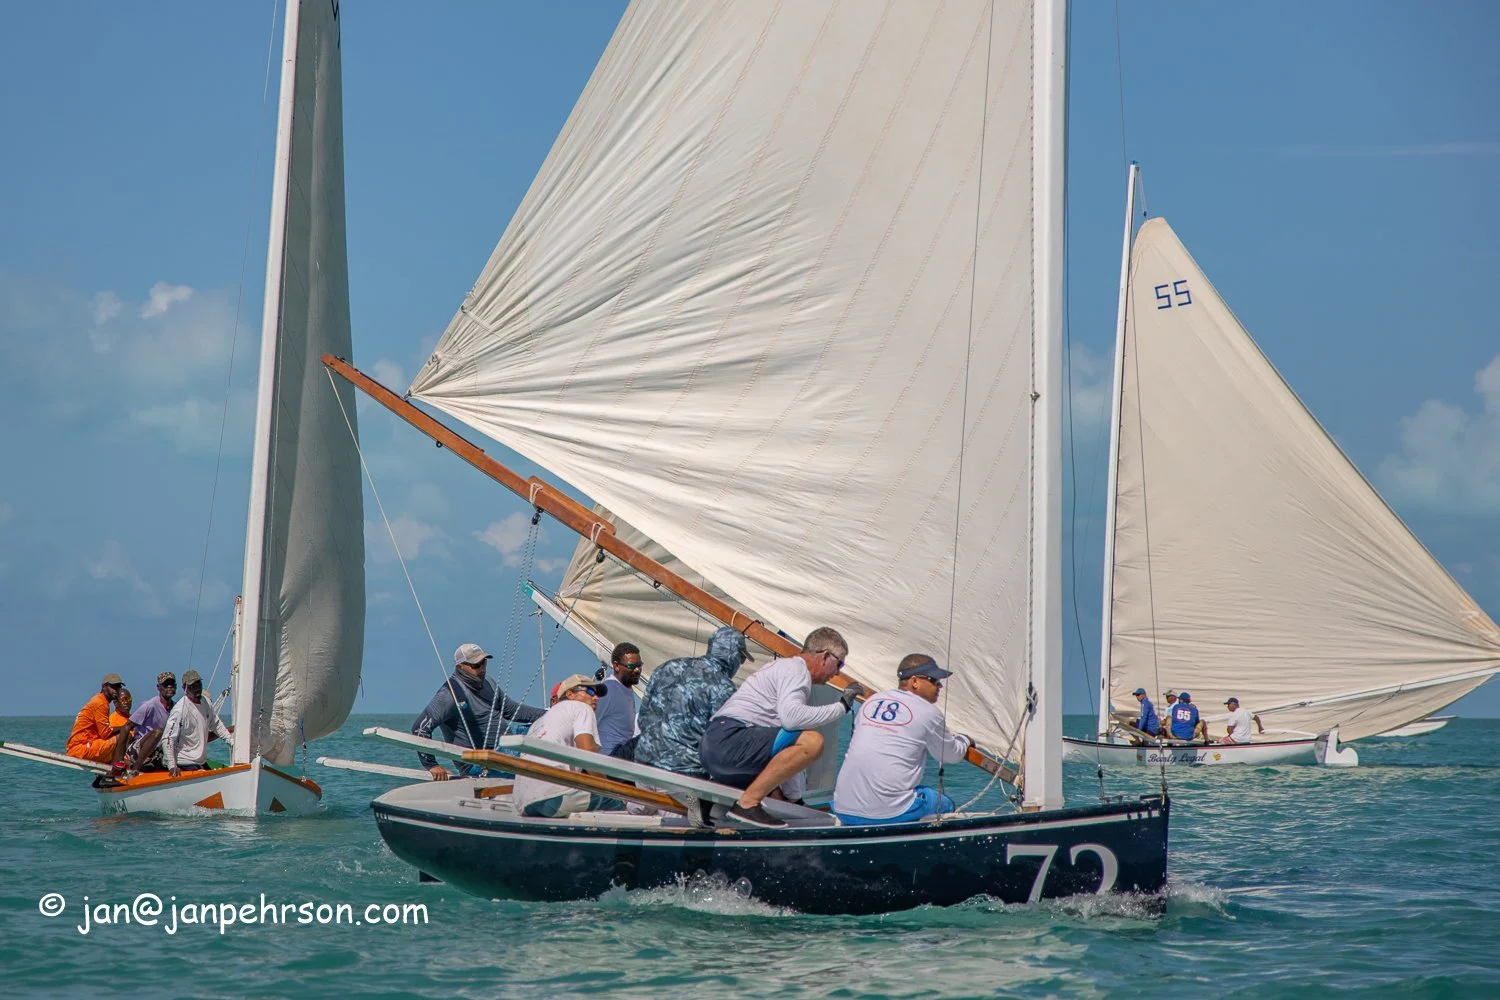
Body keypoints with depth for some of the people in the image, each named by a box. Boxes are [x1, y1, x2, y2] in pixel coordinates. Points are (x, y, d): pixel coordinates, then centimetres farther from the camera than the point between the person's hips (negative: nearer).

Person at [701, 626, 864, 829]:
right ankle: (747, 803, -22)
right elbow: (791, 717, -23)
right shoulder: (796, 668, -3)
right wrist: (841, 706, -10)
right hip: (730, 738, -11)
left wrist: (794, 797, 32)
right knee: (812, 741, -22)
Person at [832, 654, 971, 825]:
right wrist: (964, 740, 35)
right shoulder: (928, 712, -1)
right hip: (890, 812, -5)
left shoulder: (870, 701, 14)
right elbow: (950, 755, 14)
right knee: (945, 804, 17)